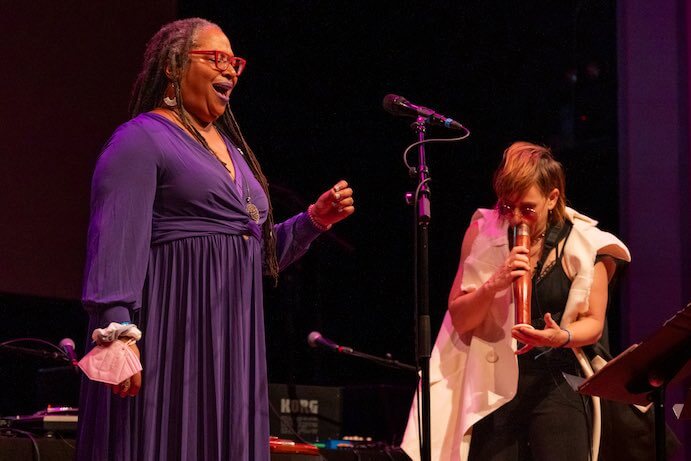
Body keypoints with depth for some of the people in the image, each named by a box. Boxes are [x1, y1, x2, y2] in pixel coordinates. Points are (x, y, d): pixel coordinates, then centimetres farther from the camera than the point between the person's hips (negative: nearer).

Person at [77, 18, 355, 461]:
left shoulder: (230, 149, 22)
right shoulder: (140, 139, -4)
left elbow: (257, 255, 26)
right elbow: (116, 241, -15)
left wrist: (315, 220, 12)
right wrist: (117, 330, -26)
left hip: (230, 340, 8)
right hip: (170, 336, -8)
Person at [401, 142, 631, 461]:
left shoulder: (584, 244, -1)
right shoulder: (484, 234, 3)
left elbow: (593, 323, 3)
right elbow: (459, 320, 1)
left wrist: (562, 337, -19)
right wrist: (493, 284, -17)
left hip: (556, 383, -1)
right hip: (494, 382, 1)